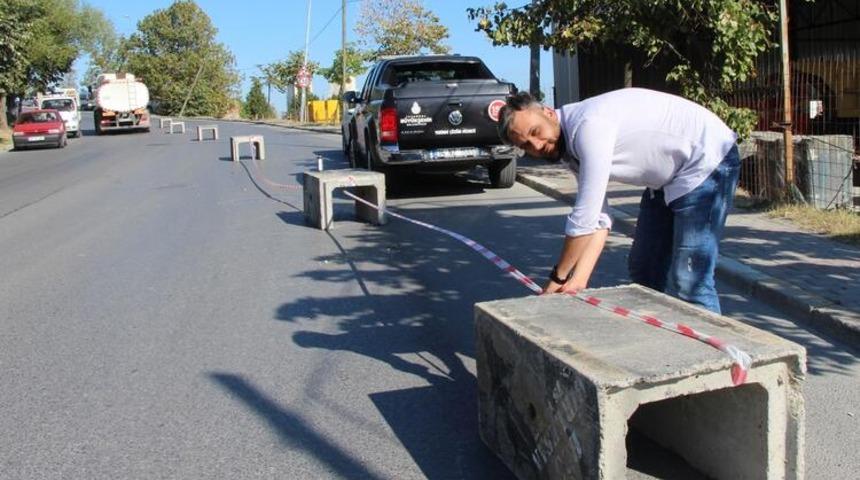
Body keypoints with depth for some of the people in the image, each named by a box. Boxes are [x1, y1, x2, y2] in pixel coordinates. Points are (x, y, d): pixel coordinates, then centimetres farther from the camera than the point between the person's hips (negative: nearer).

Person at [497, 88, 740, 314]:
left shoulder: (589, 125, -29)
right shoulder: (572, 148, 1)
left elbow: (585, 217, -28)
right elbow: (598, 220, -1)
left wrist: (557, 279, -17)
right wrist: (578, 280, -12)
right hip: (668, 177, 10)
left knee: (688, 284, -14)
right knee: (643, 269, 15)